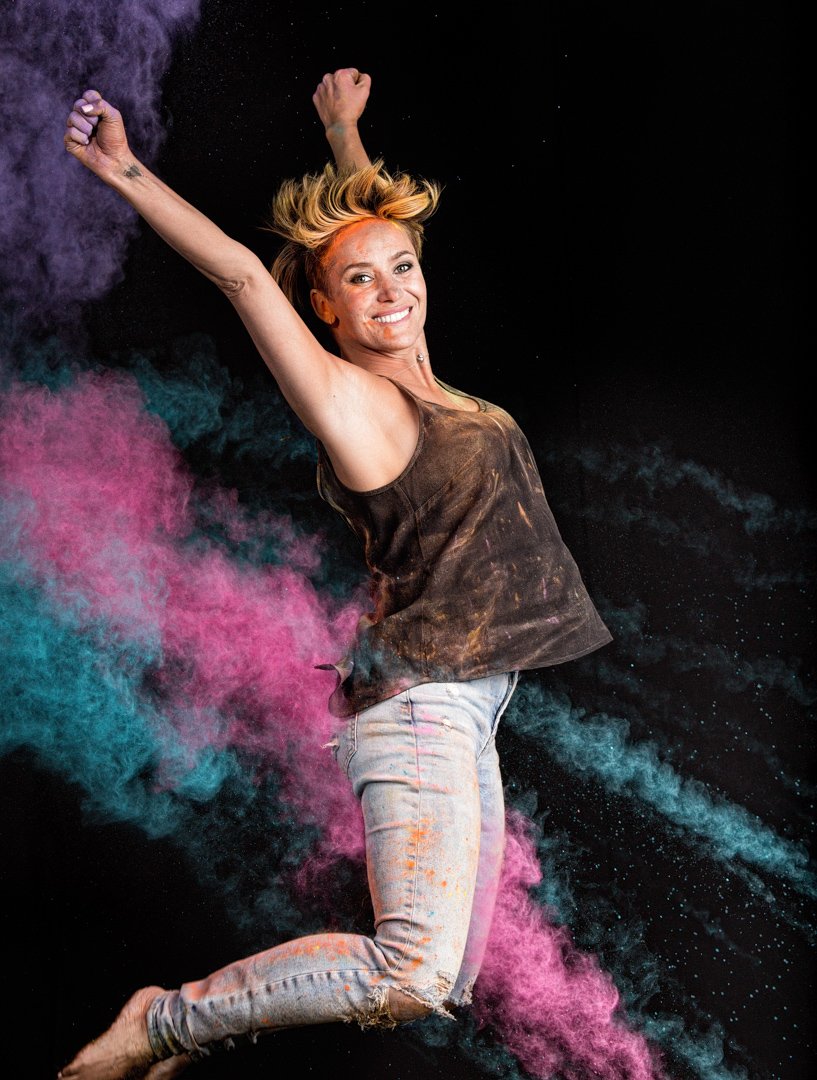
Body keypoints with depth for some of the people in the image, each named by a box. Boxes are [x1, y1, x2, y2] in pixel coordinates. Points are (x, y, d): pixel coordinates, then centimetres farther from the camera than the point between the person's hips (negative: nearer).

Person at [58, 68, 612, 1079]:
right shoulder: (349, 397, -9)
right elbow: (242, 274, -14)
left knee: (447, 982, 11)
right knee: (413, 970, -24)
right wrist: (122, 169, -13)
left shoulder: (414, 376, 12)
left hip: (465, 712, 9)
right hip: (418, 700, -9)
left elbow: (372, 222, 27)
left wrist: (346, 129, 35)